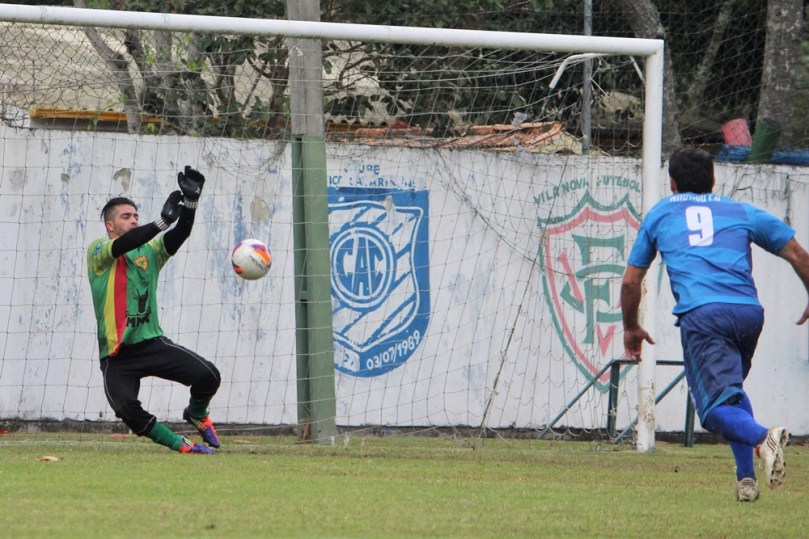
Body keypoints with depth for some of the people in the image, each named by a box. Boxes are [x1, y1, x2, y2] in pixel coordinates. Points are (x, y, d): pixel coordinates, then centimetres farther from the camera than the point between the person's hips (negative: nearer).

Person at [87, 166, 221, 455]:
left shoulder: (149, 251, 12)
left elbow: (179, 235, -4)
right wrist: (162, 221, -35)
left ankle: (197, 414, 21)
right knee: (125, 407, -27)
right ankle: (180, 445, -5)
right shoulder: (98, 252, -1)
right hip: (117, 354, -3)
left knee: (208, 375, -14)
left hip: (152, 342, 3)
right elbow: (122, 245, -22)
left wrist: (190, 201, -23)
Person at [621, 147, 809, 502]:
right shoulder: (741, 212, 25)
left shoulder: (660, 214, 24)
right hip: (749, 312, 3)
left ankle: (762, 438, -42)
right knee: (731, 388, 25)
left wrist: (631, 329, 42)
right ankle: (747, 477, 8)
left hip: (701, 314, -3)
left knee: (717, 406, -10)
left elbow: (630, 282, 26)